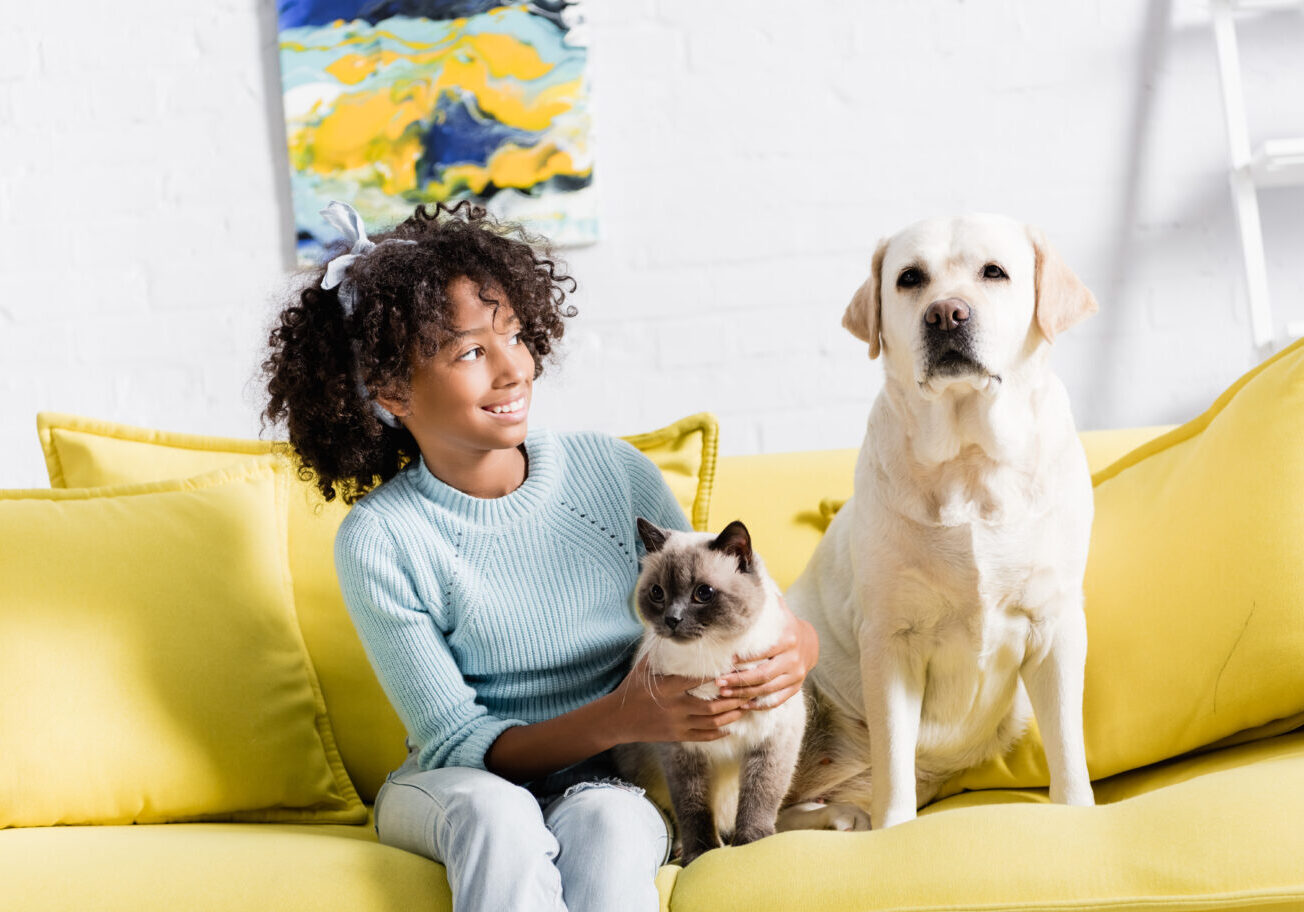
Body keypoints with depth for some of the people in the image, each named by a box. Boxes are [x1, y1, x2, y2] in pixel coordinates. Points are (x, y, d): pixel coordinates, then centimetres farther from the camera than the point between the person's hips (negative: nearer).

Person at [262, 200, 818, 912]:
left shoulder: (614, 473, -5)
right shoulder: (378, 540, -12)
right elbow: (456, 744, -13)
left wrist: (791, 647, -21)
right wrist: (622, 718, -30)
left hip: (612, 783, 2)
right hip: (454, 791, -1)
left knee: (608, 821, -33)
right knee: (496, 813, -35)